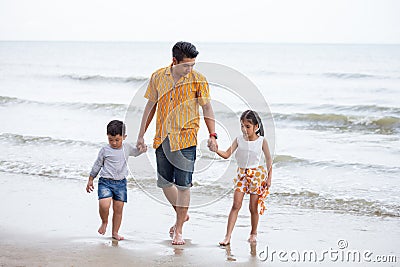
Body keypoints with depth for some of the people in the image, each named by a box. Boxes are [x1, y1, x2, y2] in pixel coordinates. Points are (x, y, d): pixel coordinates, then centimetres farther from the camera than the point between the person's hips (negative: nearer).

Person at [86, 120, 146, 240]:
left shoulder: (127, 148, 7)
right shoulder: (105, 150, -2)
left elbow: (137, 152, 28)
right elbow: (97, 165, 7)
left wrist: (142, 147, 6)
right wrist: (90, 180, 10)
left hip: (121, 183, 3)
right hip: (105, 182, -3)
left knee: (118, 208, 4)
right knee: (104, 205, -20)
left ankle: (115, 232, 16)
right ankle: (104, 222, 10)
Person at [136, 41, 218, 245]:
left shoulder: (198, 80, -5)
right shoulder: (158, 77, 2)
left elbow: (207, 108, 2)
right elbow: (150, 106, 11)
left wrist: (212, 135, -7)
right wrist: (141, 135, 12)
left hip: (186, 139, -3)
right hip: (162, 138, 3)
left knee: (183, 184, -6)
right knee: (164, 182, 12)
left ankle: (178, 230, 5)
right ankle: (181, 214, 36)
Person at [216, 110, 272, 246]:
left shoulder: (262, 141, -5)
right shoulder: (239, 139, 0)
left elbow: (269, 159, 2)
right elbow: (227, 154, -5)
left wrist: (269, 177, -1)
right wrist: (216, 150, -23)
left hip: (257, 174, -2)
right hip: (242, 174, 2)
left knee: (253, 207, 4)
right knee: (236, 205, -7)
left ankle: (253, 233, 25)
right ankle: (228, 236, -11)